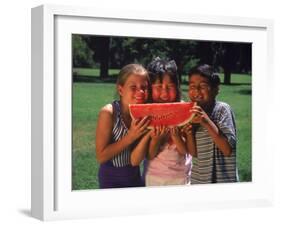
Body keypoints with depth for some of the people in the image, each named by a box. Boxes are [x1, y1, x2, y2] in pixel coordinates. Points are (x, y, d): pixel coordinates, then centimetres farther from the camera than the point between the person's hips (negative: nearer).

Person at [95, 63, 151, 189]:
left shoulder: (146, 113, -9)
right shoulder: (108, 113, -22)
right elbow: (101, 156, -22)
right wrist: (131, 137, -28)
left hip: (135, 177, 5)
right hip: (112, 180, -4)